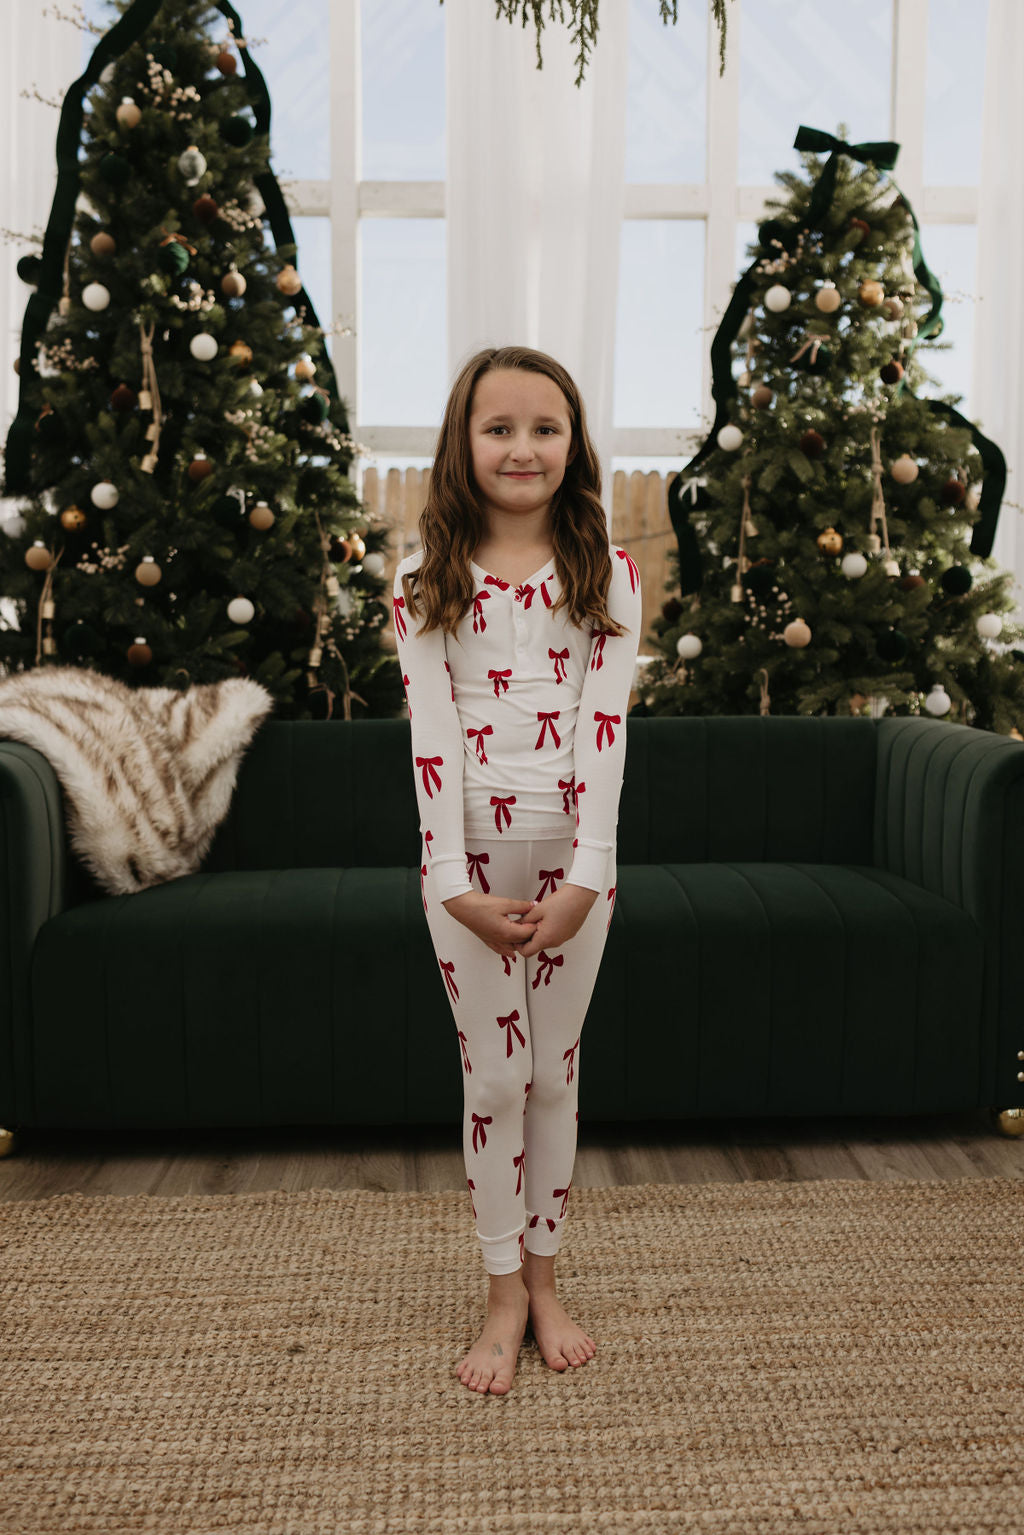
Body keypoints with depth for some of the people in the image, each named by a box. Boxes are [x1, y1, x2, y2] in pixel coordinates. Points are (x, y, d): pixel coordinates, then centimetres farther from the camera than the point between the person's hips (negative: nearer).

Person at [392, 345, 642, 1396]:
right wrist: (461, 885, -15)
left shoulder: (606, 574, 0)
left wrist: (585, 875, -16)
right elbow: (432, 731, -8)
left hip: (572, 856, 1)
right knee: (494, 1078, 6)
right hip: (470, 853, -1)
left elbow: (603, 726, -8)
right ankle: (505, 1293, 21)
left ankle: (544, 1278, 28)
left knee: (554, 1075, 11)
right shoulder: (428, 579, -2)